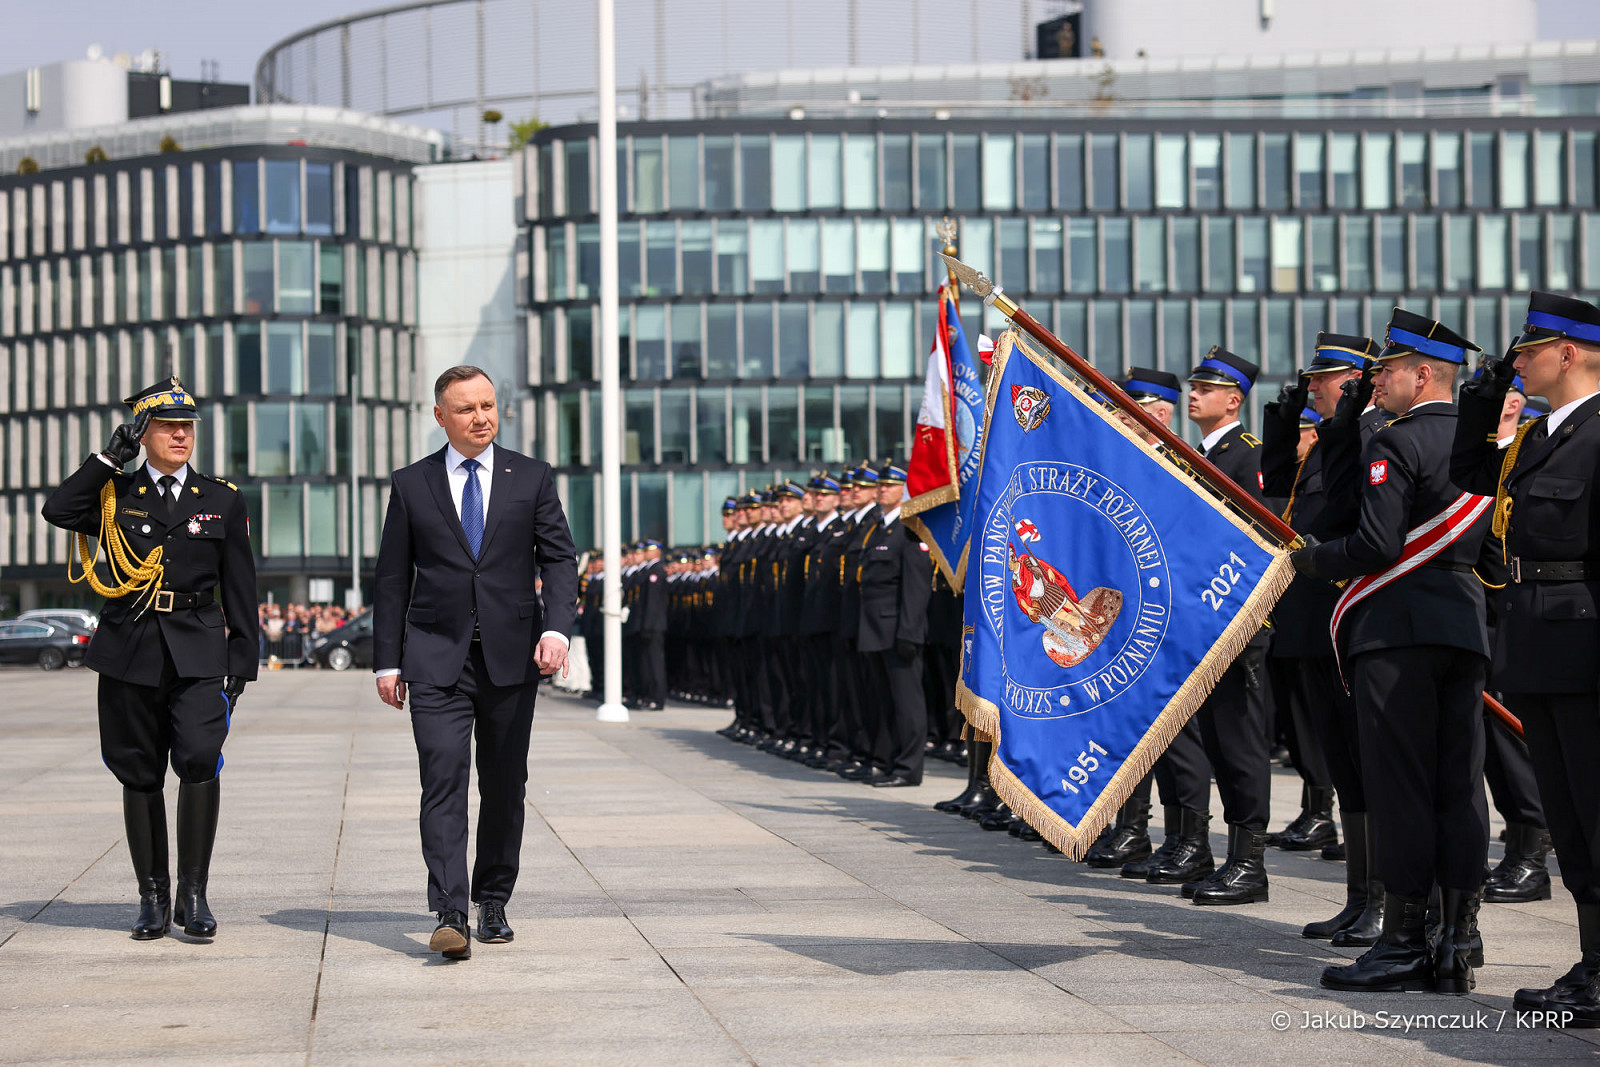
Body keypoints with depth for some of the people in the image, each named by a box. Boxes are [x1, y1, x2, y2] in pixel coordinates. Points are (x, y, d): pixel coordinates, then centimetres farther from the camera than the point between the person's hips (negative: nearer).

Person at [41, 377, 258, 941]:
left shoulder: (222, 500, 10)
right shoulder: (114, 496, 8)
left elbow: (240, 588, 10)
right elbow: (57, 511, -13)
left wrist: (241, 662, 4)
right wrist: (111, 456, -9)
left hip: (198, 655, -1)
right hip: (129, 654, 1)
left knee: (200, 757, -18)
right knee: (140, 774, 5)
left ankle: (193, 893, -9)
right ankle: (152, 896, 17)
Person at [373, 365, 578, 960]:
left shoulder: (532, 478, 8)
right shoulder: (411, 486, 7)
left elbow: (559, 557, 3)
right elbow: (392, 578, 9)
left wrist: (556, 628, -13)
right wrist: (387, 660, 4)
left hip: (511, 656, 1)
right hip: (437, 659, -1)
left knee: (505, 788, 8)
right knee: (444, 783, -12)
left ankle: (493, 904, 21)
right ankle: (450, 917, -18)